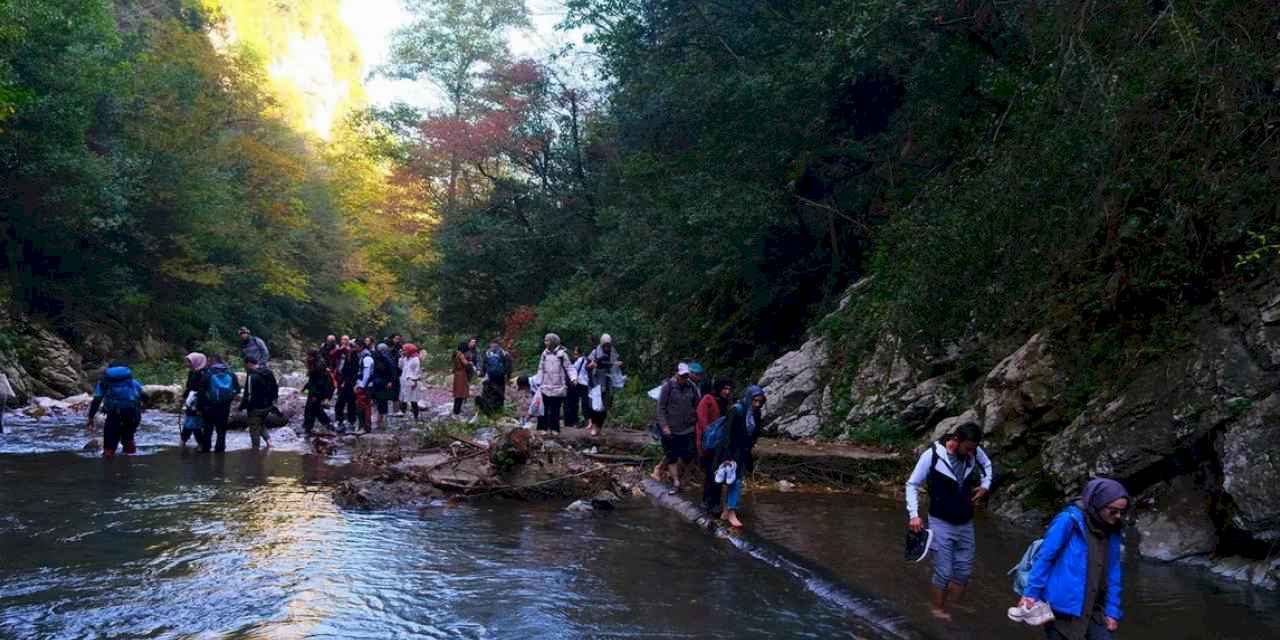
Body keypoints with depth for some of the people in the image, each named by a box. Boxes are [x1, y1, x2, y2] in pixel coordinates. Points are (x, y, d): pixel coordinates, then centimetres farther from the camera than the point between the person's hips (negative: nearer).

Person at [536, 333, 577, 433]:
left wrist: (573, 378, -16)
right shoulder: (545, 353, 9)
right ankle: (543, 427, 5)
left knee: (556, 408, 1)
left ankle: (555, 428, 10)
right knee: (545, 408, -1)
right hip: (546, 386, 3)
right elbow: (541, 369, 14)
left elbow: (568, 367, -1)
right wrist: (539, 382, 11)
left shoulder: (562, 353, -3)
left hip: (558, 387, -3)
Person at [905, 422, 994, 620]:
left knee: (963, 570, 10)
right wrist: (914, 514, -16)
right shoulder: (931, 456, -20)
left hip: (965, 523, 5)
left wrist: (985, 485, 1)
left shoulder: (975, 452, -8)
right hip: (941, 523, -5)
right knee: (943, 572, -5)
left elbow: (987, 465, 18)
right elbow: (912, 485, -9)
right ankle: (938, 611, 12)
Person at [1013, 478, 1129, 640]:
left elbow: (1114, 575, 11)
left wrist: (1112, 611, 9)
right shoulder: (1070, 520, -13)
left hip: (1092, 609, 6)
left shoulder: (1113, 532, 6)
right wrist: (1031, 593, -10)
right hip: (1061, 607, -5)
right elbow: (1044, 558, -10)